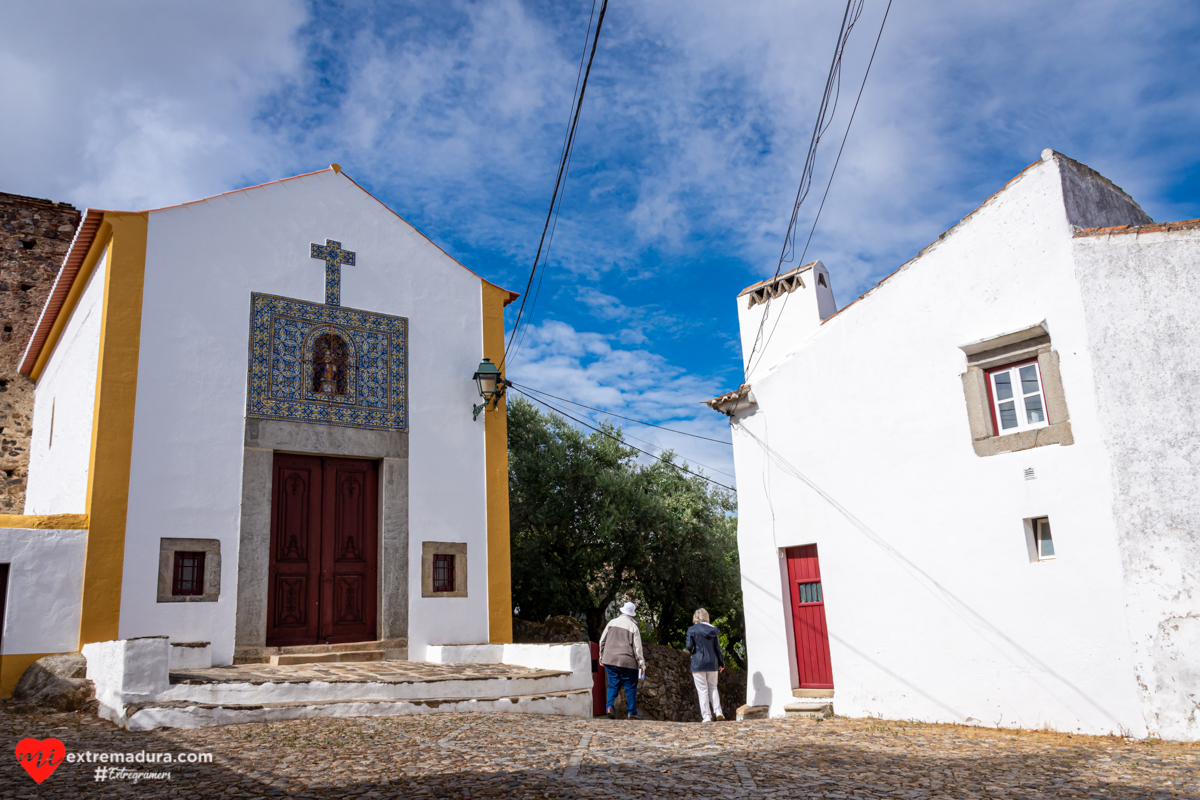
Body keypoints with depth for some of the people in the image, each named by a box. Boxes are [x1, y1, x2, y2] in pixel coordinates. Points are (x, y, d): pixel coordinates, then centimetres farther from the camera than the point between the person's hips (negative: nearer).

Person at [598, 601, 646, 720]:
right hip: (627, 661, -3)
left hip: (610, 660, 3)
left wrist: (602, 657, 20)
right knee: (630, 687, 7)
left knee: (613, 685, 12)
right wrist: (641, 663, 0)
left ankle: (610, 706, -6)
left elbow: (602, 641, 10)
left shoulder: (612, 623, 6)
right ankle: (631, 712, 8)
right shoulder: (633, 627, -4)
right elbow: (637, 647, -6)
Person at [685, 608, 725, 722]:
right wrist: (721, 664, 14)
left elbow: (689, 647, -9)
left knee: (703, 691, 2)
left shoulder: (692, 630, -5)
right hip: (712, 663, 3)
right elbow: (718, 648, 7)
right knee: (713, 688, 16)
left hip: (698, 663, -3)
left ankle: (707, 716, 0)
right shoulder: (713, 630, 6)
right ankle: (718, 711, 1)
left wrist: (685, 646, 14)